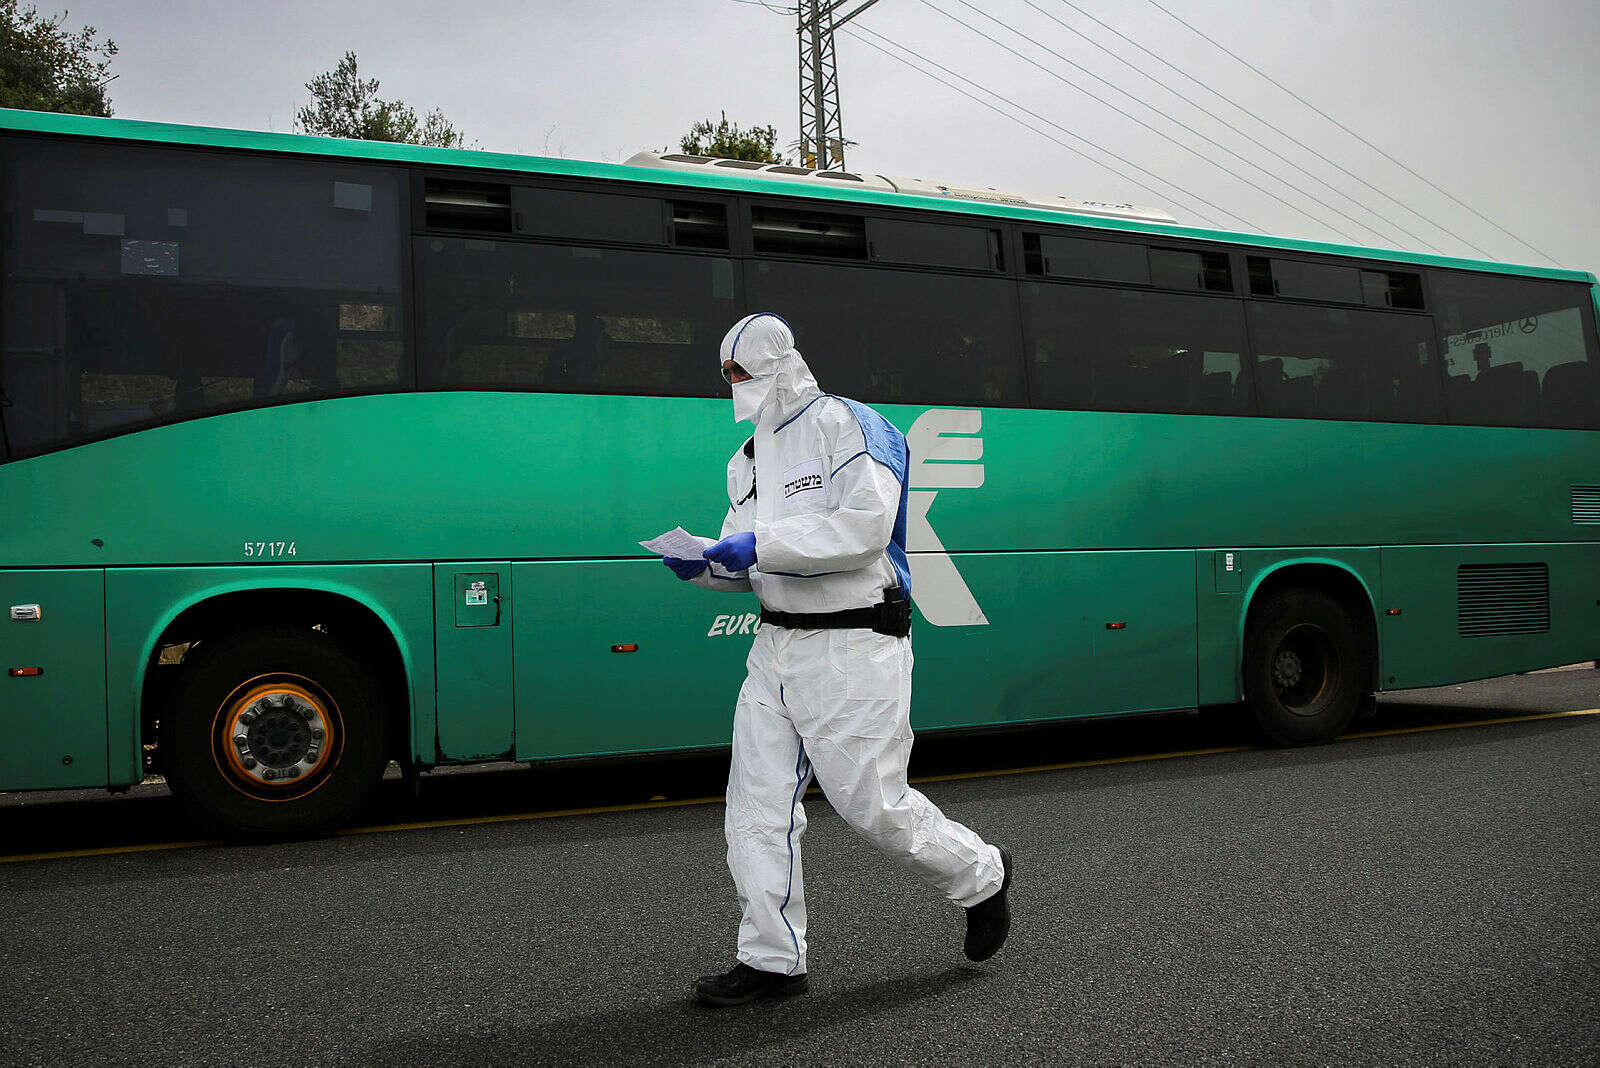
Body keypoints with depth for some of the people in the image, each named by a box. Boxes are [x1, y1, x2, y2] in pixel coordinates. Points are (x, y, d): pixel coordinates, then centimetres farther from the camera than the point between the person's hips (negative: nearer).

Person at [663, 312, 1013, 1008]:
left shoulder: (845, 424, -8)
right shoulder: (748, 459, 18)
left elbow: (866, 526, -21)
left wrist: (763, 543, -23)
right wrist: (704, 563, -2)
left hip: (853, 646, -8)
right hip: (777, 645, 8)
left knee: (873, 805, -1)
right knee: (758, 807, 4)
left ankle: (980, 877, 26)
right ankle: (773, 959, 16)